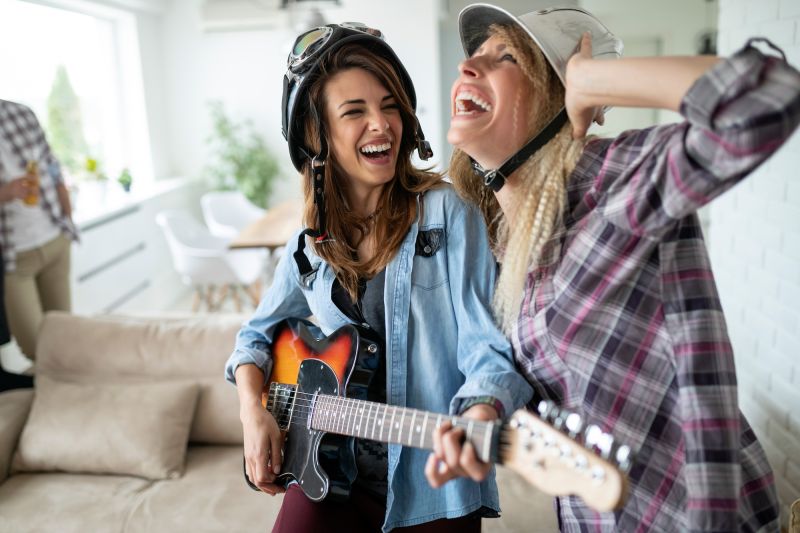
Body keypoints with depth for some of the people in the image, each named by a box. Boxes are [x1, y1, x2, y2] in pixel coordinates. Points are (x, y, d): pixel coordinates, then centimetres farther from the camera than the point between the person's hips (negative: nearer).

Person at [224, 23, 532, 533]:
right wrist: (253, 408, -3)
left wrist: (481, 414, -38)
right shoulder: (311, 243, 1)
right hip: (331, 472, 3)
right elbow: (258, 333, 15)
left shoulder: (446, 212, -12)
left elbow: (489, 346, -17)